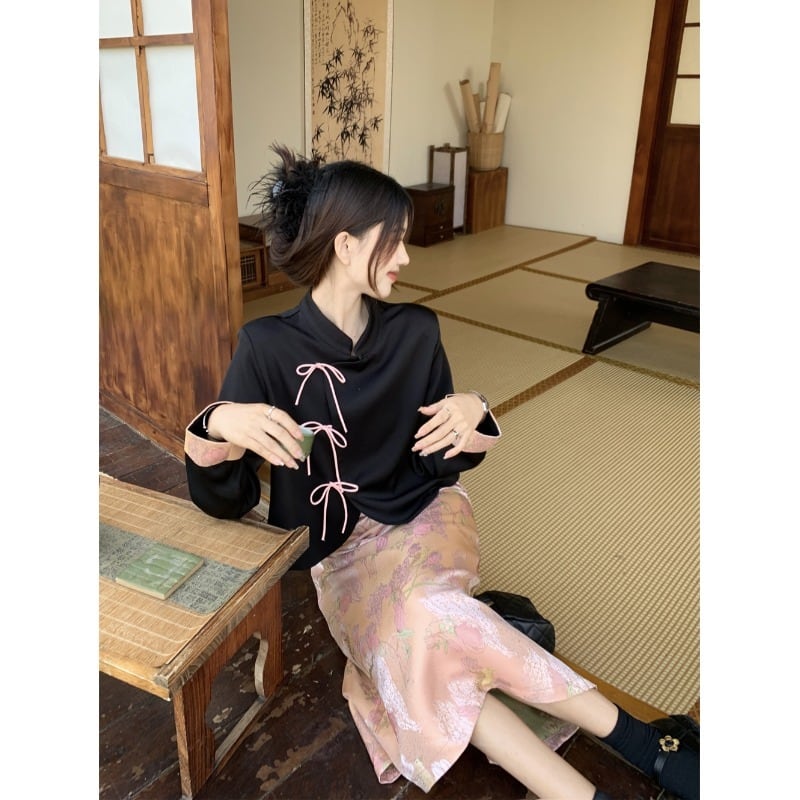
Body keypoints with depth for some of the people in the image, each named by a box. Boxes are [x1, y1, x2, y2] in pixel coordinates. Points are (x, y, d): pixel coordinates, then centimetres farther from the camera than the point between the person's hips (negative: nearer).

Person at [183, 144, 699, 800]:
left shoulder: (415, 332, -1)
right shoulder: (268, 347, -10)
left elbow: (444, 462, 6)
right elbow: (224, 501, -10)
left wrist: (472, 413, -15)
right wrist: (218, 424, -30)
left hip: (425, 512, 2)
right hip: (339, 545, -1)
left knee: (418, 614, -31)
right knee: (422, 624, -31)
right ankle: (637, 742, -19)